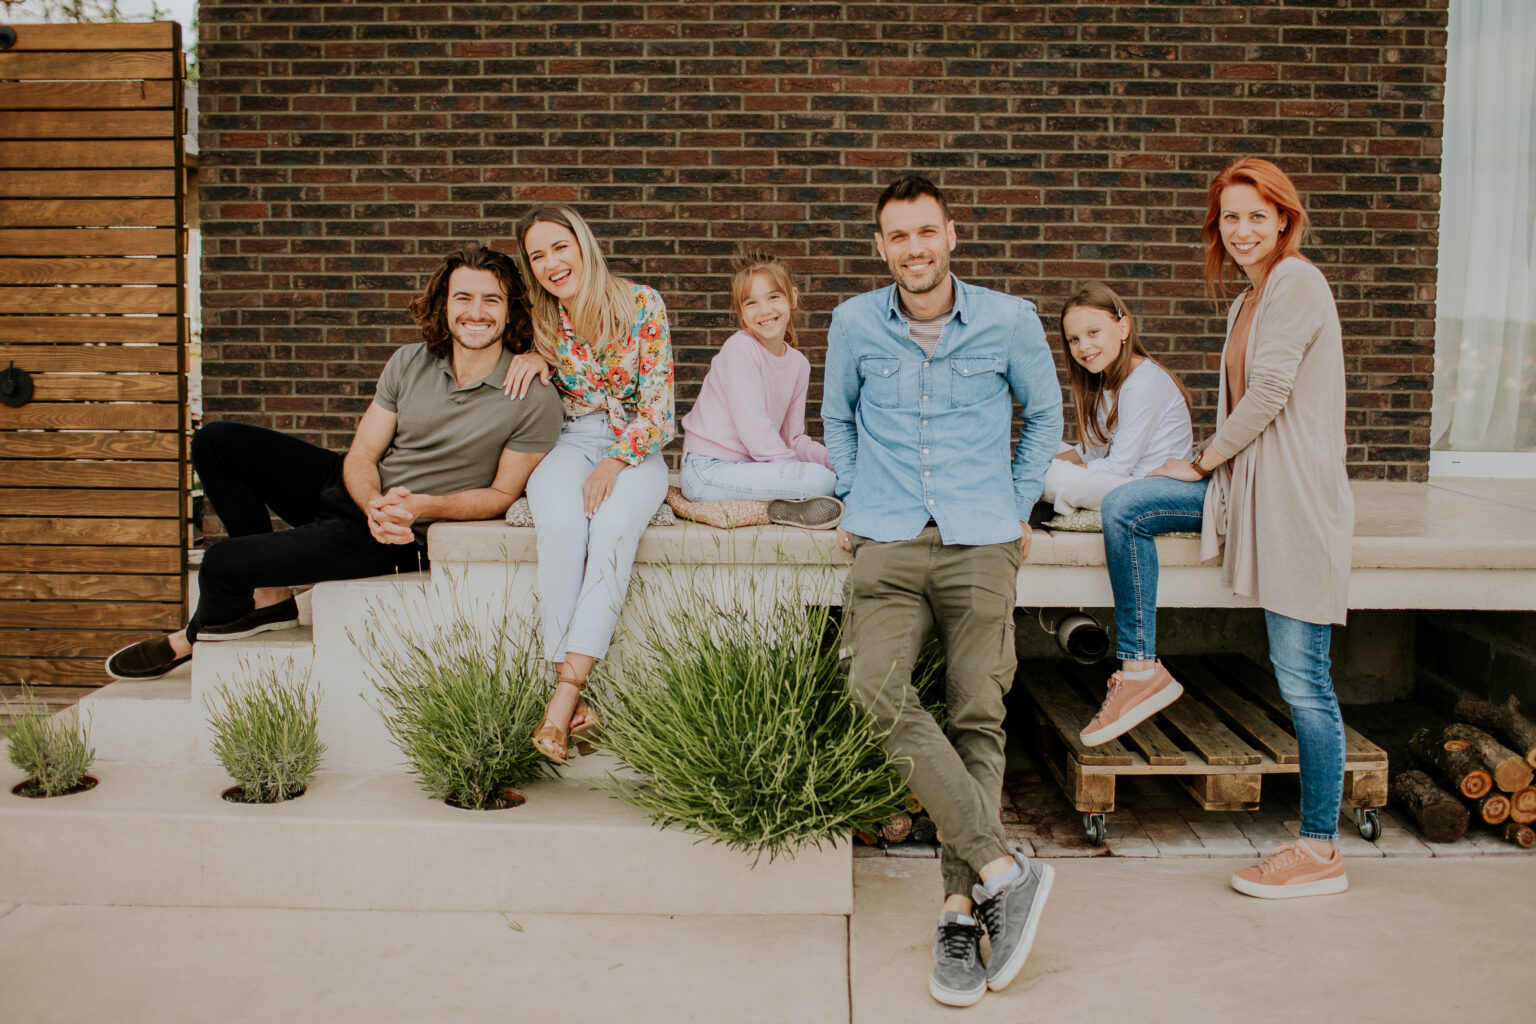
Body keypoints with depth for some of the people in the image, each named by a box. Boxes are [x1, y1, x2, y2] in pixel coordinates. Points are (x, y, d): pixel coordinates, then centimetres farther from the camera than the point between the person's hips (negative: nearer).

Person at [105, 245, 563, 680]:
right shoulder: (409, 363, 0)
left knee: (223, 562, -16)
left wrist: (421, 507, -23)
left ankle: (193, 637, 21)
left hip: (400, 538, -6)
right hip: (356, 493, 6)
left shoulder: (535, 400, -14)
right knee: (216, 442, -6)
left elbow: (502, 494, -8)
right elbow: (361, 455, 0)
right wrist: (375, 505, -23)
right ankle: (269, 595, -1)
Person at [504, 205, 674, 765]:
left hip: (634, 448, -1)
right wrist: (532, 356, -2)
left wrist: (614, 464, -20)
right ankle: (575, 698, -33)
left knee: (614, 522, -35)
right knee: (561, 522, -34)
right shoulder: (539, 318, 4)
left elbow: (656, 405, -6)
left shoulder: (642, 304, -5)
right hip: (567, 445, 2)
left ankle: (564, 695, -38)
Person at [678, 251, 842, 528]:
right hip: (708, 472, -8)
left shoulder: (798, 363, 10)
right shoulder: (740, 348, -12)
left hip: (746, 465, 8)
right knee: (821, 480, -25)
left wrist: (832, 458, -6)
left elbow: (793, 438, 11)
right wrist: (799, 469, -17)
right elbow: (753, 428, -19)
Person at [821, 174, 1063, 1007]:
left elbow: (1043, 414, 19)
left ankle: (962, 909, 4)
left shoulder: (1009, 322, 3)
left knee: (978, 717, -4)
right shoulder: (854, 324, 5)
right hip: (888, 543, 1)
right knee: (876, 692, -21)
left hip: (980, 543, 0)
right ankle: (1006, 871, -16)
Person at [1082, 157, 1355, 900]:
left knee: (1302, 677, -5)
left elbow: (1270, 390, -16)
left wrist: (1206, 459, -6)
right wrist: (1214, 467, 5)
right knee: (1123, 509, 0)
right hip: (1246, 480, 9)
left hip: (1297, 493, -9)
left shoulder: (1297, 281, -10)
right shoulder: (1246, 301, 18)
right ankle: (1142, 670, 10)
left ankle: (1320, 851, 5)